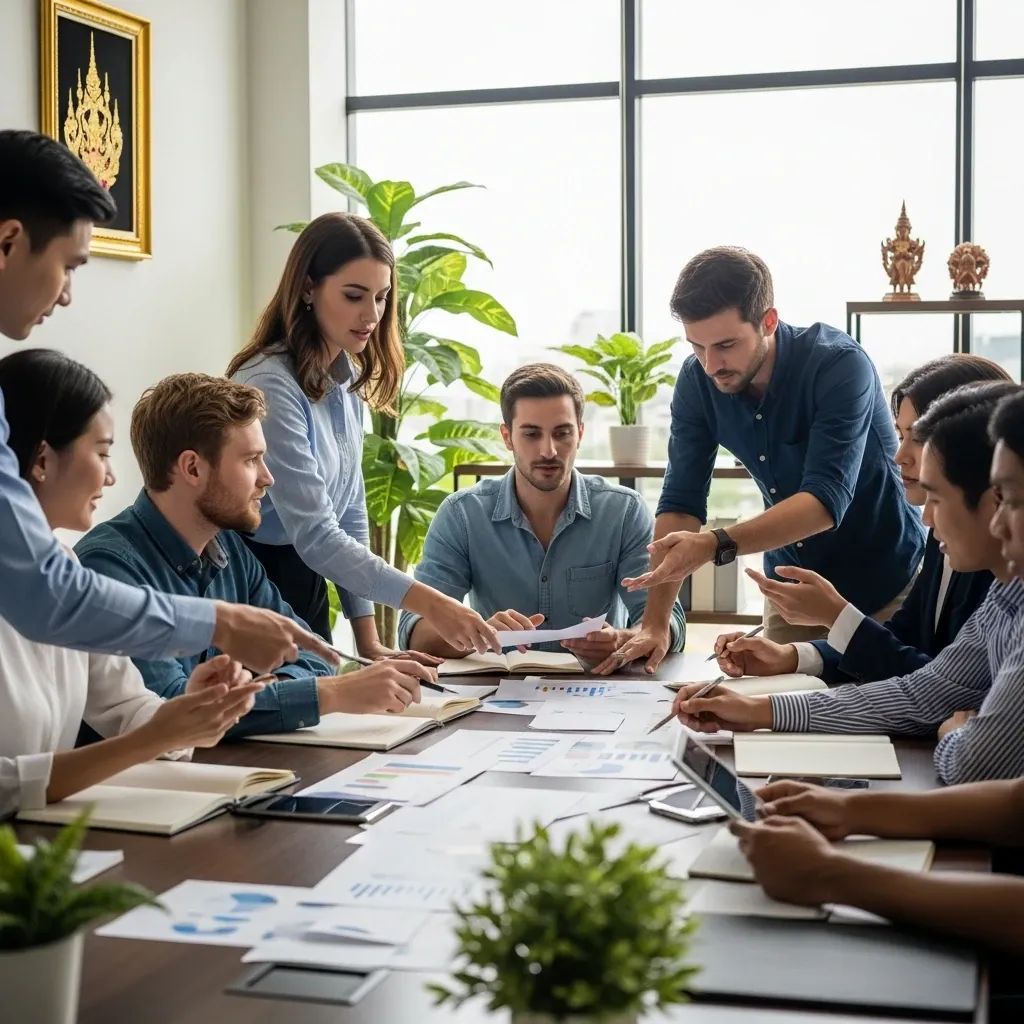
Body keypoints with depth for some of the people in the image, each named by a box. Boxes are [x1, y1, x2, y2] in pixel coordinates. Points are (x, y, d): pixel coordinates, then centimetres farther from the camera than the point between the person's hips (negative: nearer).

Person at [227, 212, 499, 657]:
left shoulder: (348, 379, 4)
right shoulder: (270, 387, -23)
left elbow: (349, 517, 7)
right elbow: (316, 537, -27)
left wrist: (368, 640, 3)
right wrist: (428, 604, -33)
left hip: (308, 586, 8)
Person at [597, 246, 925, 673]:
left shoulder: (839, 365, -26)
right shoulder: (697, 380, -11)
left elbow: (825, 501, -34)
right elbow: (681, 503, -12)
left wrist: (715, 546, -47)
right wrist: (655, 624, -21)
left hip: (885, 587, -4)